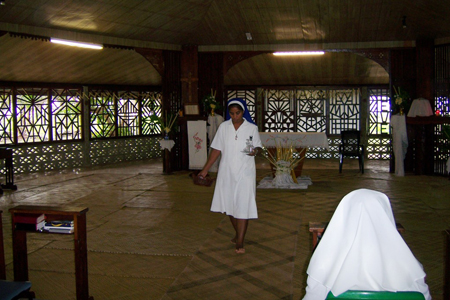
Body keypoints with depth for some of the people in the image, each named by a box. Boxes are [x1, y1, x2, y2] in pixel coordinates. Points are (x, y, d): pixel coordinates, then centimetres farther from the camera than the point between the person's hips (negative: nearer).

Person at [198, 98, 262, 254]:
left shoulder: (252, 128, -1)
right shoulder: (223, 127, 3)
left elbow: (258, 146, 7)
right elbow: (216, 150, 6)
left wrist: (255, 150, -18)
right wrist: (205, 170, 4)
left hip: (245, 172, -3)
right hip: (227, 172, 3)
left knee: (243, 206, -6)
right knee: (230, 205, 11)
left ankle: (240, 242, 1)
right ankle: (238, 233, 32)